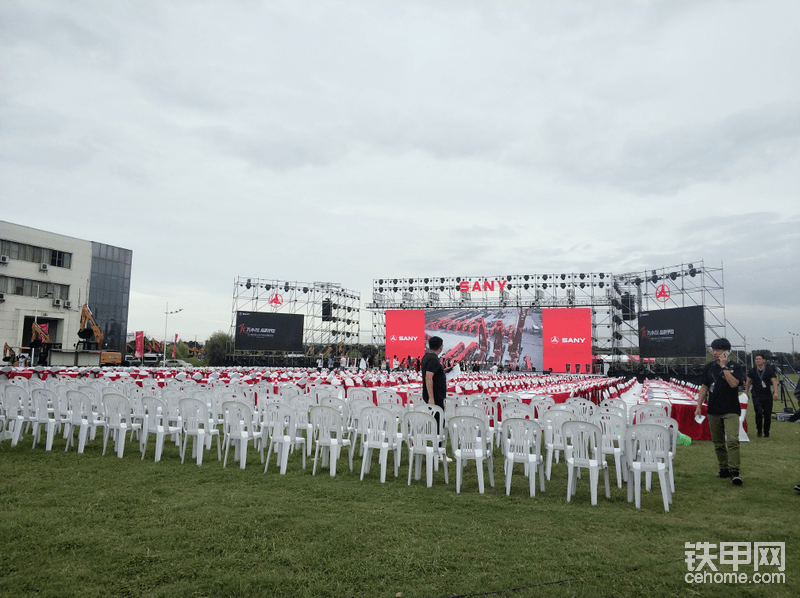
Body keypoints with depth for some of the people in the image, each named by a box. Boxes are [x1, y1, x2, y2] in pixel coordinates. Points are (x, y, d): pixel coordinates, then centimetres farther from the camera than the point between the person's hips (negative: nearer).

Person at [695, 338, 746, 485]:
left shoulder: (736, 367, -1)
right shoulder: (709, 367, 10)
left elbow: (734, 383, -19)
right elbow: (704, 387, 15)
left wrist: (724, 367, -16)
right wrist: (699, 406, 11)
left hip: (731, 411, -4)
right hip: (713, 411, 4)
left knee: (732, 440, -16)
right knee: (718, 443, 9)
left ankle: (734, 471, -14)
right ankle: (724, 469, 20)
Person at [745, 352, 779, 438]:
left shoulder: (770, 370, 3)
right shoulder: (752, 371, 6)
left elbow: (774, 382, -5)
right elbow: (748, 383, 15)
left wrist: (775, 392, -19)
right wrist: (746, 393, 13)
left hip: (767, 395, 0)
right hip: (756, 395, 0)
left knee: (767, 415, 3)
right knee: (759, 412, -17)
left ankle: (766, 433, 18)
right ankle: (759, 430, 1)